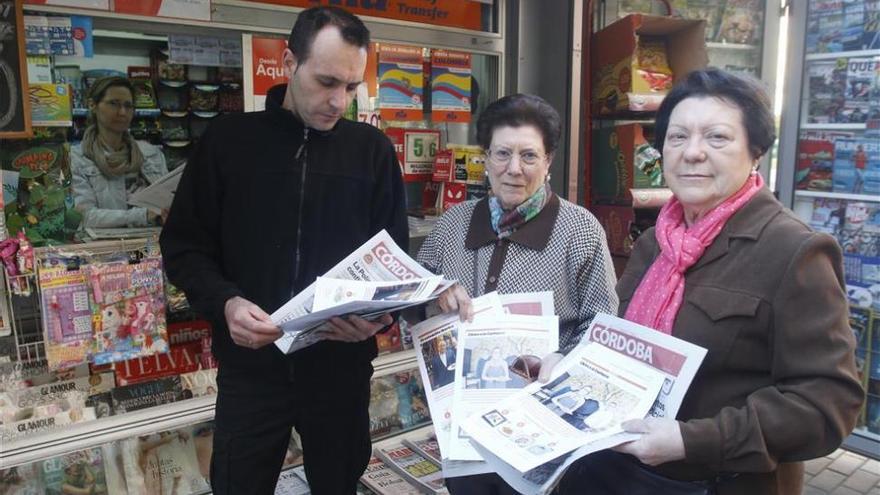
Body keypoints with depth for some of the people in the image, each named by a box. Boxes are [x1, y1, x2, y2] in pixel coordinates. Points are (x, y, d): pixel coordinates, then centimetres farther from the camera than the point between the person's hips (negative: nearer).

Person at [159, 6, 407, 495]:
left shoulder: (373, 150, 0)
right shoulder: (227, 138, -1)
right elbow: (184, 245, 1)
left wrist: (380, 314, -16)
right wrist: (225, 302, -17)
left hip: (342, 367, 1)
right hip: (250, 367, 0)